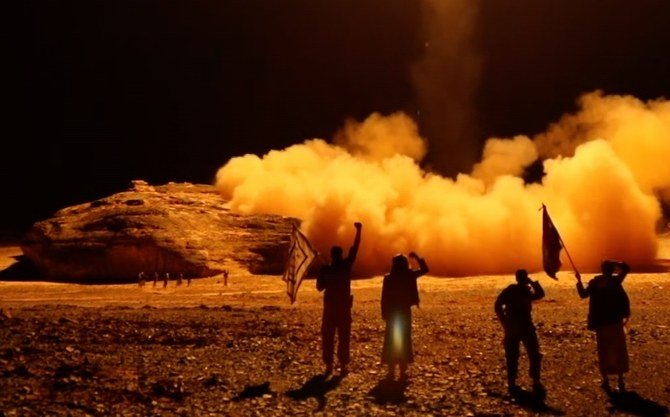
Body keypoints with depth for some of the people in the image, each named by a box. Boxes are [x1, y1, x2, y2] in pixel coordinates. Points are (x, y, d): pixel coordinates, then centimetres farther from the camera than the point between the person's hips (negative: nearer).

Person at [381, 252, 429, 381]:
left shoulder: (388, 278, -8)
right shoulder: (409, 276, -6)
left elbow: (384, 298, -7)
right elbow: (425, 269, 7)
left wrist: (384, 313, 1)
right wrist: (417, 257, 9)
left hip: (392, 312, -1)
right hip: (405, 312, 1)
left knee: (390, 342, 5)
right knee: (404, 341, 7)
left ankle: (391, 371, 3)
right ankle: (403, 371, 5)